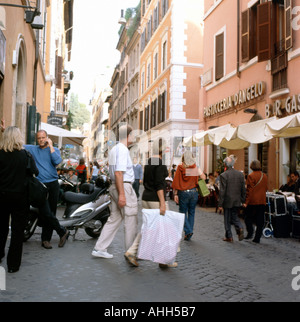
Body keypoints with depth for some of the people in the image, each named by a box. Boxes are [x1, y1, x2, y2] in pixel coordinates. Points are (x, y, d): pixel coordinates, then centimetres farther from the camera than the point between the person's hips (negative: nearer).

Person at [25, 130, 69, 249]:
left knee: (51, 213, 5)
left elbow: (57, 161, -12)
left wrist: (51, 146, -8)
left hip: (53, 184, 1)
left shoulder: (54, 150, 7)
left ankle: (46, 239, 19)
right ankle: (63, 231, 7)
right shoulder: (32, 149, 9)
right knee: (46, 213, -12)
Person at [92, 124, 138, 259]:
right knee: (131, 220, 0)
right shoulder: (122, 150, -14)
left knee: (114, 218, 13)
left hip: (114, 186, 10)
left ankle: (100, 249, 16)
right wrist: (121, 194, -22)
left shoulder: (114, 149, 17)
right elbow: (118, 173, -21)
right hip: (124, 186, -10)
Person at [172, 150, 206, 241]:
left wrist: (175, 194, -3)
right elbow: (204, 177, -2)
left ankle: (188, 230, -7)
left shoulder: (180, 168, -6)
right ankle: (188, 235, 15)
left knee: (183, 212, 9)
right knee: (191, 212, 12)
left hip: (183, 192, -2)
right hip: (194, 192, 2)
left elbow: (176, 182, -7)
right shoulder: (196, 167, 0)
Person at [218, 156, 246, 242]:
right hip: (237, 201, 5)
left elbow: (222, 191, -14)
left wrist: (220, 204, -9)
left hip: (228, 201, -5)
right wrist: (243, 201, 15)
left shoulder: (223, 175, -14)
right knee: (234, 216, 20)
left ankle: (229, 237, 15)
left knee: (227, 220, 8)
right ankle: (240, 228, -3)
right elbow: (243, 189, 6)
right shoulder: (240, 174, 1)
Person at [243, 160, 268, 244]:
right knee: (260, 220, 8)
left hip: (253, 201, -5)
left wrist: (246, 202, -11)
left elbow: (249, 190, -14)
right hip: (262, 201, 5)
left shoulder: (251, 176, -12)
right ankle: (257, 238, 10)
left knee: (248, 217, 10)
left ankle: (250, 232, -2)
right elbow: (266, 189, 13)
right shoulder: (265, 176, 6)